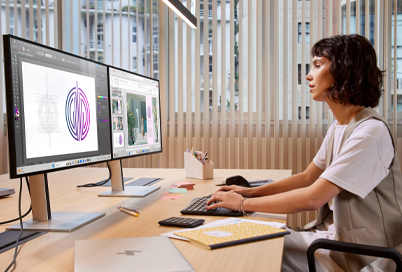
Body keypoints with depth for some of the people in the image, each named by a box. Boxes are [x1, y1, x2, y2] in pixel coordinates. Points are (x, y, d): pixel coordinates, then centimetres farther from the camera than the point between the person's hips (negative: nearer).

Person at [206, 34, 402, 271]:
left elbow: (312, 198, -28)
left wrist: (244, 203, -20)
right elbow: (307, 178, 12)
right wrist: (252, 191, 2)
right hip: (335, 232, 8)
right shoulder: (338, 127, 7)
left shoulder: (371, 132, -24)